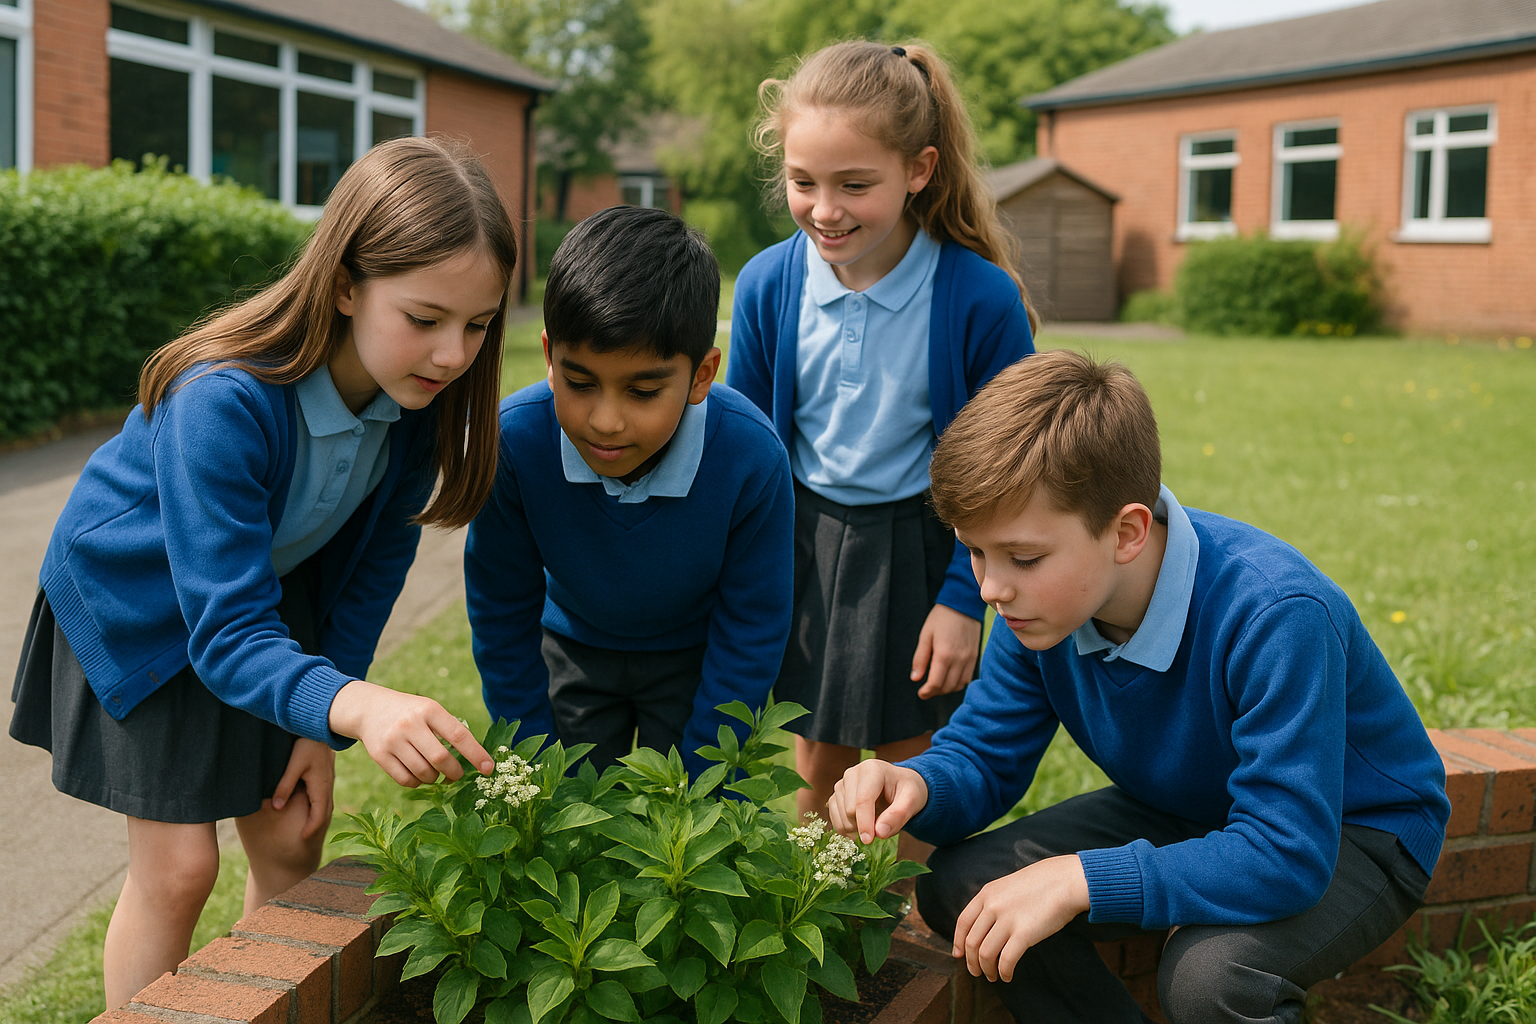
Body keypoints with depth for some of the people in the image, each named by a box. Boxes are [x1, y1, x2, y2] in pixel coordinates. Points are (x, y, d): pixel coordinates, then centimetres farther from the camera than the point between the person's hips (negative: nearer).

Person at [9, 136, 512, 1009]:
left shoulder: (418, 392, -22)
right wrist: (352, 705, -59)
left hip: (275, 587, 5)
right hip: (141, 603, -5)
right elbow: (227, 632, -40)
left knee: (293, 842, 8)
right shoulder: (225, 404, -39)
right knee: (178, 868, -3)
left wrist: (322, 724, -8)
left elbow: (377, 556, -8)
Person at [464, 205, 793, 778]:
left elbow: (751, 630, -17)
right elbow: (503, 614, -14)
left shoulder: (751, 458, -33)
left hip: (696, 659, -1)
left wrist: (691, 782, -14)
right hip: (574, 651, 1)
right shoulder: (513, 440, -30)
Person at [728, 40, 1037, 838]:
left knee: (913, 767, 11)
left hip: (916, 552, -2)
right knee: (816, 760, 16)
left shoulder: (982, 298, -18)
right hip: (800, 544, 3)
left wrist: (963, 599, -11)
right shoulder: (767, 285, -9)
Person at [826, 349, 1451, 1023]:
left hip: (1353, 834, -6)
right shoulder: (1044, 599, -15)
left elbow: (1288, 856, -39)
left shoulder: (1274, 616, -36)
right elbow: (983, 753, -7)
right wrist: (917, 786, -31)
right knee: (959, 883, -13)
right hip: (1187, 813, 6)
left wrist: (1081, 880, -40)